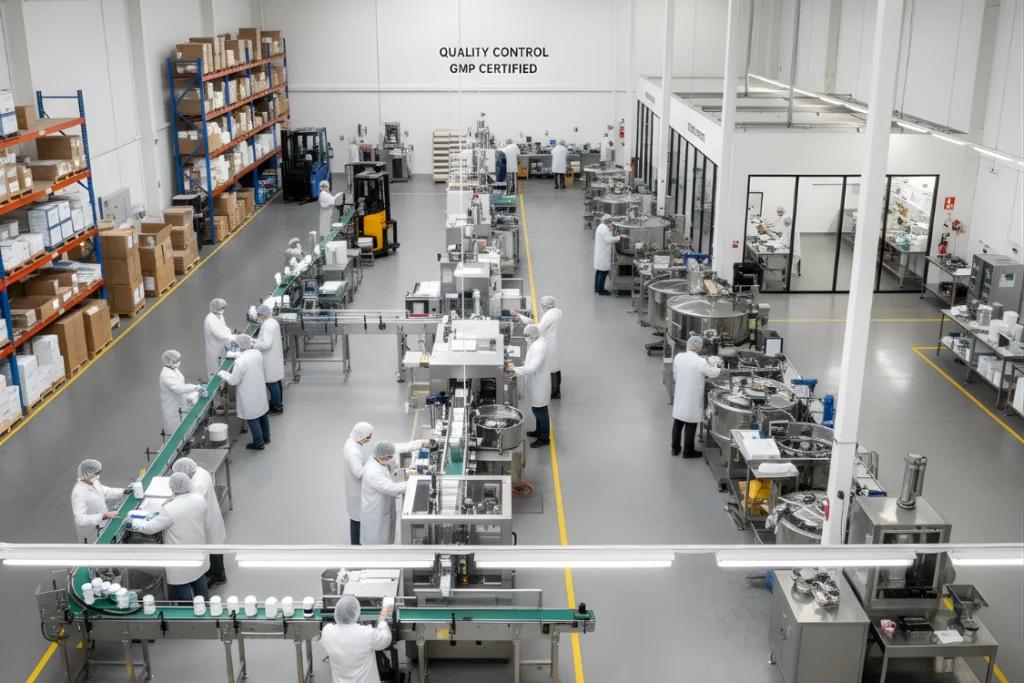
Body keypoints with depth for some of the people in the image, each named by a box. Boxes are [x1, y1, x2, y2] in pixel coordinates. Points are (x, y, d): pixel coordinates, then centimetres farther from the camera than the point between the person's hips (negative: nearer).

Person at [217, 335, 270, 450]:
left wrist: (222, 374, -3)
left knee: (252, 418, 8)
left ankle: (258, 443, 19)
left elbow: (234, 381, -19)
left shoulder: (240, 361, -28)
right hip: (259, 390, 7)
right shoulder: (257, 353, -6)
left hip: (249, 395, -7)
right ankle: (266, 437, 37)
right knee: (262, 413, 22)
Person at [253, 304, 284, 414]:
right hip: (274, 357, 10)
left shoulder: (267, 326, -24)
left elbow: (266, 344, -28)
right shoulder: (273, 322, 7)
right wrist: (254, 340, 8)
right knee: (276, 382, 21)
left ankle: (277, 408, 11)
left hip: (270, 360, -10)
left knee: (272, 384, 1)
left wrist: (253, 345, -19)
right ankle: (277, 403, 34)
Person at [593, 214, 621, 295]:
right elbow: (609, 240, -24)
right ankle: (601, 290, -1)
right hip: (603, 254, -11)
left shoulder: (601, 227, 14)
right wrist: (619, 237, -14)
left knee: (599, 271, 17)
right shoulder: (604, 228, -20)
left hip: (599, 253, 11)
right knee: (603, 272, -6)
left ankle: (597, 288, 26)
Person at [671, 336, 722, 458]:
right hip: (692, 399, -5)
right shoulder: (700, 362, -22)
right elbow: (713, 373, -6)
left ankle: (675, 448, 28)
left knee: (677, 423, 17)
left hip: (680, 397, 5)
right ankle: (688, 451, 19)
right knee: (690, 425, 9)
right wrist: (719, 368, 15)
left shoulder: (678, 357, -6)